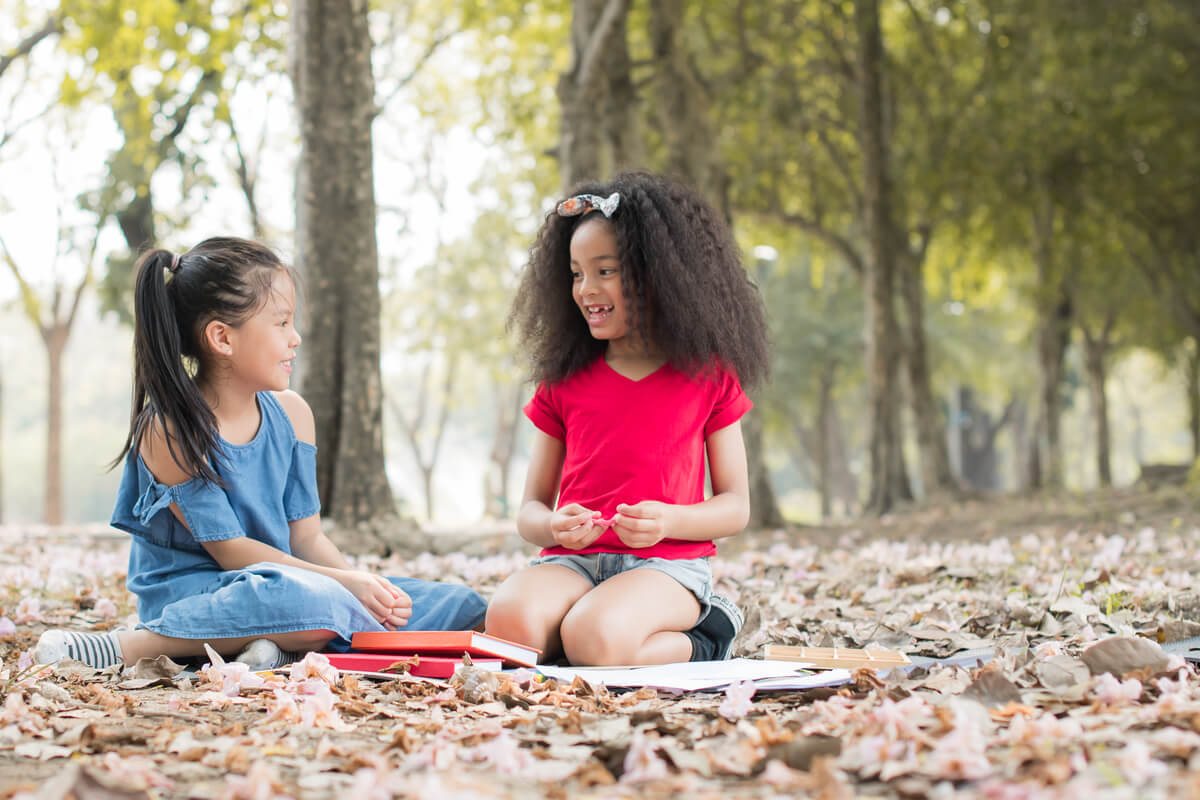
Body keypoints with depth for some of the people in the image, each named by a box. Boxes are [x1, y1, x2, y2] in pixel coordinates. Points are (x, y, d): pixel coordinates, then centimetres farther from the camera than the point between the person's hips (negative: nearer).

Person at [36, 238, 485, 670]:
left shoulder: (290, 413, 5)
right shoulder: (168, 431, -15)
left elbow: (307, 537, 5)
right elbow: (229, 549, -15)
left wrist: (362, 583, -15)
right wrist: (344, 584, -22)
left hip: (277, 583, 8)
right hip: (193, 591, -7)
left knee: (461, 607, -2)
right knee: (316, 601, -40)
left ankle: (284, 648, -21)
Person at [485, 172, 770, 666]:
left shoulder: (708, 378, 6)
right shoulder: (563, 383, 13)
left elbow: (735, 506, 7)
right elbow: (531, 508, 13)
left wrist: (668, 520, -14)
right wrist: (553, 526, -12)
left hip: (667, 563, -3)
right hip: (572, 560, 3)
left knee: (593, 639, -35)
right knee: (508, 621, -32)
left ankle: (700, 640, -5)